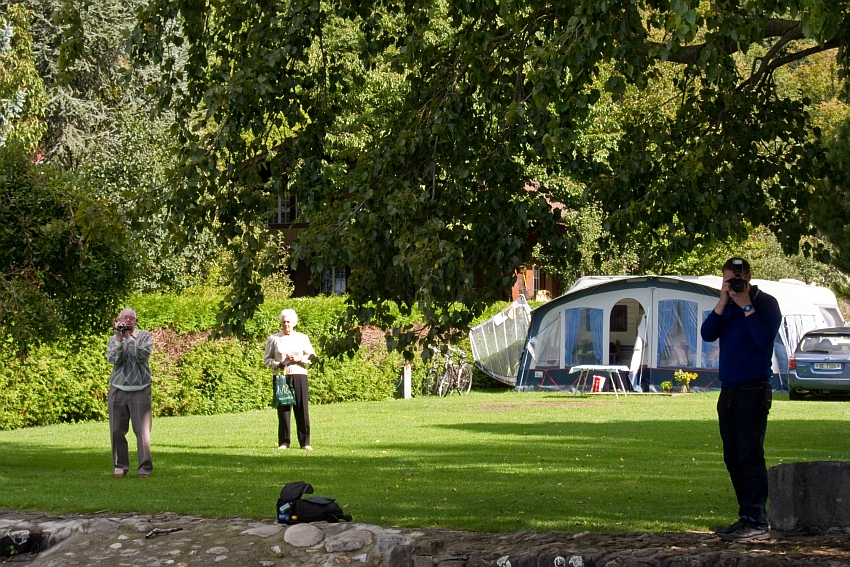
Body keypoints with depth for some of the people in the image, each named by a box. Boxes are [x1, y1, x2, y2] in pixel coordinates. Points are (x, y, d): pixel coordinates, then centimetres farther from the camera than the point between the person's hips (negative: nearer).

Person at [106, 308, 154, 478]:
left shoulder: (144, 336, 6)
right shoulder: (114, 339, 10)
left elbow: (142, 355, -12)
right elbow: (113, 359, -6)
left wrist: (129, 337, -10)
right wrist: (119, 338, -12)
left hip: (140, 390, -2)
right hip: (118, 390, 2)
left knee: (142, 430, -6)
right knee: (117, 430, 2)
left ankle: (144, 468, -3)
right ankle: (120, 466, 12)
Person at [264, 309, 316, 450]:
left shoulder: (302, 338, 11)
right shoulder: (274, 339, 7)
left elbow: (312, 356, 11)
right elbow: (267, 359, 8)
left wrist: (299, 359, -7)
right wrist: (277, 364, -10)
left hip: (299, 376, 1)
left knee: (302, 408, -2)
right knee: (283, 409, -3)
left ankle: (305, 442, 2)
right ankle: (284, 442, 3)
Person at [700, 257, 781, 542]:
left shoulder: (766, 303, -5)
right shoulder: (728, 306, 13)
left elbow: (764, 337, -19)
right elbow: (707, 334, 0)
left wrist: (747, 306, -16)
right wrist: (723, 303, -9)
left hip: (753, 390, -7)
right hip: (729, 389, 7)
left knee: (750, 455, -12)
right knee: (733, 458, 8)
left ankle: (757, 522, -13)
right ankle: (746, 518, 13)